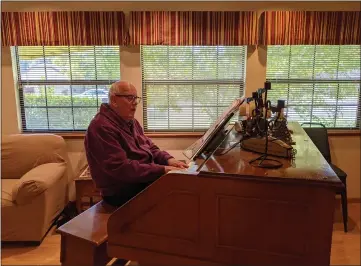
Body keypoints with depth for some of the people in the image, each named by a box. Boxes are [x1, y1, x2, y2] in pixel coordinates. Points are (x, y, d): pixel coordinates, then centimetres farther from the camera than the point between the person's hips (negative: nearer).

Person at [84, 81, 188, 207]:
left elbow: (150, 148, 14)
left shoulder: (130, 121, 14)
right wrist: (162, 169, -27)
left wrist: (168, 159, -7)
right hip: (123, 191, -9)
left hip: (145, 179, 9)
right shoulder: (101, 127, -20)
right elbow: (121, 168, -26)